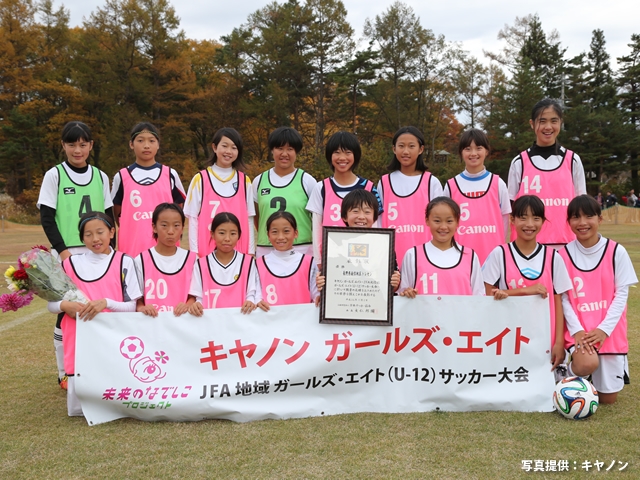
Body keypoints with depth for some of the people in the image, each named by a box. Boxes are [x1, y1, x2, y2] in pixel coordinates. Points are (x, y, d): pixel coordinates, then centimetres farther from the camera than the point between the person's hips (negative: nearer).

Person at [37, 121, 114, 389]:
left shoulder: (100, 177, 10)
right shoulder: (54, 175, 0)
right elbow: (46, 218, -4)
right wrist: (62, 251, -13)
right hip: (66, 252, -3)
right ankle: (65, 373, 10)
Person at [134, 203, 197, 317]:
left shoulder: (191, 259, 6)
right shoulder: (141, 260, 2)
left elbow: (194, 294, 7)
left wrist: (187, 305, -13)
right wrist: (141, 308, -15)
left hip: (181, 317, 2)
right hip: (152, 318, -2)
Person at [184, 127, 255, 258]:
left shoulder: (244, 181, 7)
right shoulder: (200, 179, 1)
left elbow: (249, 219, 8)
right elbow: (193, 218, 1)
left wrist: (250, 251, 4)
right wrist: (194, 252, -4)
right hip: (207, 251, -2)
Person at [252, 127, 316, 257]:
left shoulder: (307, 181, 2)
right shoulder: (259, 181, 10)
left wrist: (317, 253, 1)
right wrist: (266, 237, 7)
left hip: (301, 249, -2)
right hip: (265, 250, 3)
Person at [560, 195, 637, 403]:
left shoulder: (616, 252, -3)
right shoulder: (564, 255, -3)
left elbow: (621, 294, -3)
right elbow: (563, 297, -4)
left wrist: (604, 329, -13)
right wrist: (576, 329, -16)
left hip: (609, 331, 1)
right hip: (579, 330, -1)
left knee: (608, 398, 5)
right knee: (586, 365, -31)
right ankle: (570, 378, 6)